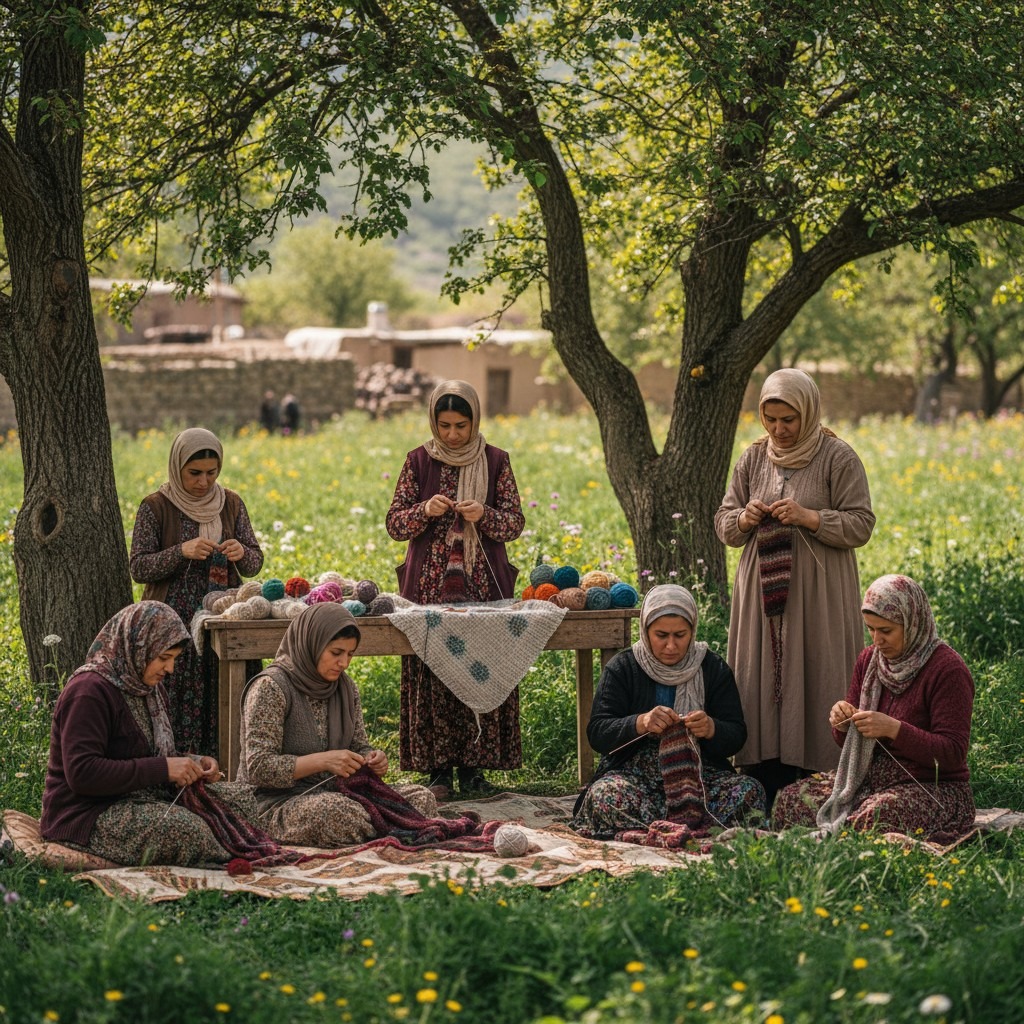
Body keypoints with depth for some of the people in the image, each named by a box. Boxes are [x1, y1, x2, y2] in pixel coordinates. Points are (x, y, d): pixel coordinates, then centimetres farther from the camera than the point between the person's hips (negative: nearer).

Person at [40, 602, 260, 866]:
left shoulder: (151, 690, 15)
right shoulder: (89, 691, -16)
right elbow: (82, 774, -25)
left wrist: (194, 764, 4)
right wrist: (162, 769, -24)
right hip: (88, 817, -10)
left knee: (241, 799, -5)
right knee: (188, 829, -33)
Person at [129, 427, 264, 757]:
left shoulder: (231, 504, 8)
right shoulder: (156, 507, -2)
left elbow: (255, 562, 10)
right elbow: (138, 568, -5)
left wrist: (241, 553, -13)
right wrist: (181, 552, -19)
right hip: (174, 625, -3)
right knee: (179, 703, -8)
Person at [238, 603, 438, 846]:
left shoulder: (345, 688, 12)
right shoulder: (270, 687, -11)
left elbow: (359, 747, 19)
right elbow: (258, 767, -17)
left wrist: (372, 760, -6)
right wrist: (323, 760, -25)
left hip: (336, 793, 7)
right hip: (277, 805, -7)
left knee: (422, 799, -13)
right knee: (337, 812, -40)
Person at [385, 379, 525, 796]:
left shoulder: (495, 461, 4)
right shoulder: (419, 461, 4)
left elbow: (515, 522, 3)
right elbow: (395, 523, 4)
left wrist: (484, 516, -16)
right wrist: (424, 511, -15)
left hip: (483, 585, 0)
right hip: (430, 586, 0)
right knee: (432, 672, -3)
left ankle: (473, 765, 6)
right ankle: (437, 766, 3)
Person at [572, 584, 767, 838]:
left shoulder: (714, 668, 9)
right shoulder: (621, 668, 4)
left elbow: (737, 736, 5)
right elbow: (597, 733, -4)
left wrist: (711, 729, -19)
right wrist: (640, 723, -24)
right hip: (634, 772, -1)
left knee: (750, 791, -29)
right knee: (604, 795, -36)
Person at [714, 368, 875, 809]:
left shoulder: (838, 458, -3)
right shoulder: (754, 458, 11)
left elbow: (861, 526, -6)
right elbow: (723, 523, 14)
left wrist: (809, 518, -19)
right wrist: (743, 519, -8)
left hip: (817, 600, -4)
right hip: (761, 595, 4)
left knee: (812, 687, -7)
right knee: (763, 688, 1)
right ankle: (767, 806, 4)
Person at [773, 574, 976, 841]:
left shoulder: (947, 669, -13)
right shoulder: (869, 659, 9)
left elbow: (953, 753, -18)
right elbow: (849, 741, 16)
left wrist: (893, 729, -27)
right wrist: (841, 723, -9)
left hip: (935, 789, -7)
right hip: (870, 779, 7)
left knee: (873, 818, -37)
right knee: (790, 799, -15)